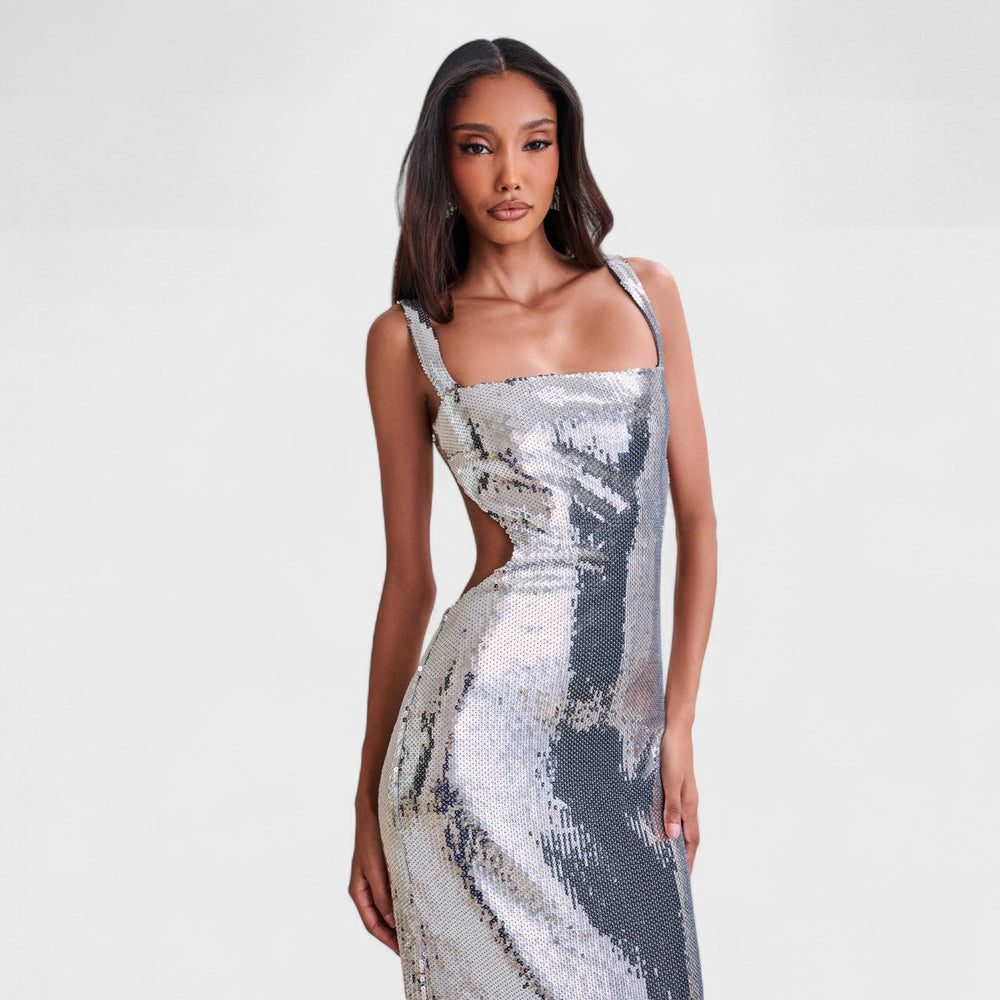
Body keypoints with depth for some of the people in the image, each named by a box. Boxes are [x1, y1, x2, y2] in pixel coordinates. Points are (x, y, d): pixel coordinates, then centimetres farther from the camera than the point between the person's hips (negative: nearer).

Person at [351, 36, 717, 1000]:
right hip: (487, 729, -3)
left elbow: (697, 521, 9)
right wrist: (370, 806, 7)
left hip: (628, 732, 3)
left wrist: (677, 723, 0)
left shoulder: (645, 294, 11)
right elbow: (407, 577, 7)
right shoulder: (409, 337, 4)